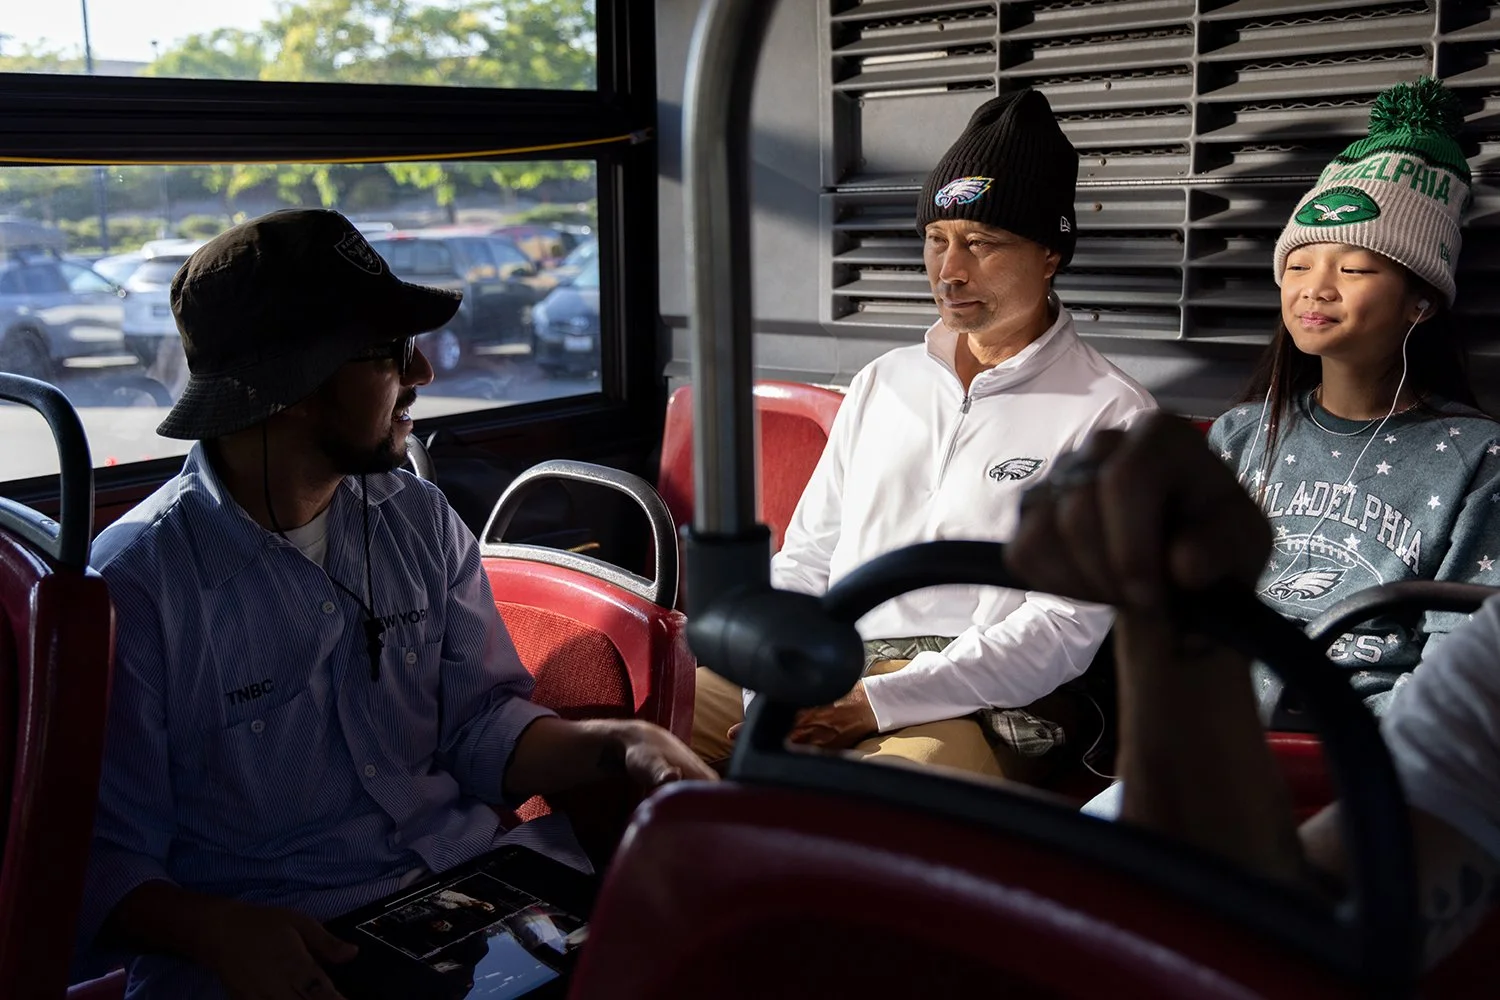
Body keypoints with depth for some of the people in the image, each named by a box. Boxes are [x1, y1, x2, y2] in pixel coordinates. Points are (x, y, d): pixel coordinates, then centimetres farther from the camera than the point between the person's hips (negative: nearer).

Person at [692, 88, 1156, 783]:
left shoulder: (1110, 414, 1)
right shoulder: (882, 382, 20)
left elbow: (1066, 627, -8)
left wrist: (875, 703, -16)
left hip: (978, 701, -5)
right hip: (820, 676, 6)